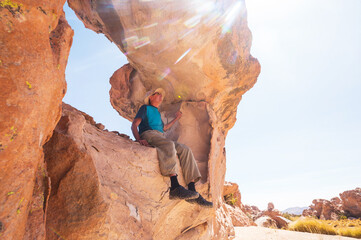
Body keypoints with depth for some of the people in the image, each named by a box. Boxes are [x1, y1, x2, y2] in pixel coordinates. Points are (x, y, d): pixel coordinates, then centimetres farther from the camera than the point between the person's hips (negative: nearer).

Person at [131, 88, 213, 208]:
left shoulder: (157, 113, 37)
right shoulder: (145, 108, 16)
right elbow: (134, 125, 1)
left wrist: (176, 118, 54)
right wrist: (139, 139, -18)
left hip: (161, 137, 7)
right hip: (148, 134, -7)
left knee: (185, 150, -16)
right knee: (169, 144, -38)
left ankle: (192, 190, -29)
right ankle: (175, 187, -51)